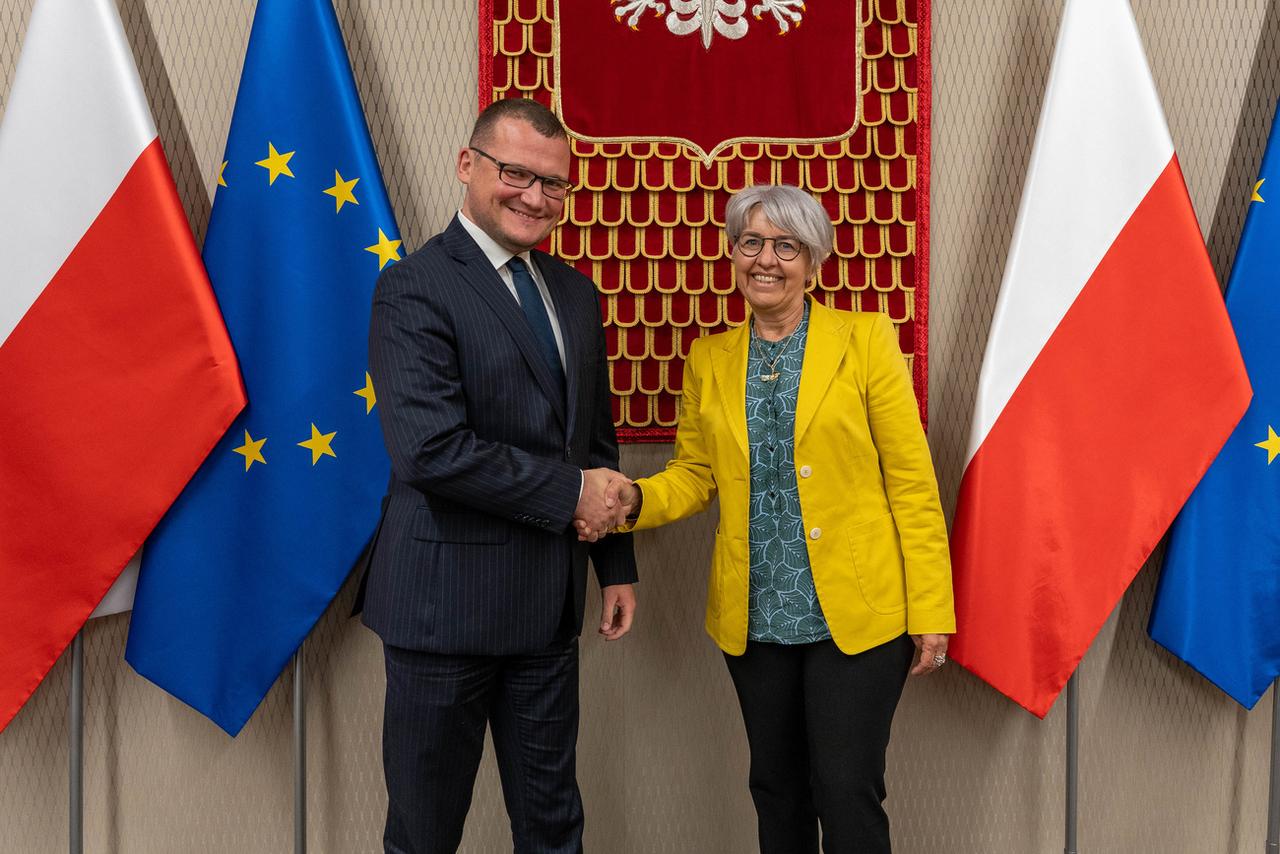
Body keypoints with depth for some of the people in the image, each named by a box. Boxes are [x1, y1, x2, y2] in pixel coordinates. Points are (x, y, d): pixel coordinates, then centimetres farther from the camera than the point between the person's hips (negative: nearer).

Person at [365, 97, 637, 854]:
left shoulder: (575, 292, 11)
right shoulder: (416, 289, -12)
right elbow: (431, 449, -23)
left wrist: (616, 565, 13)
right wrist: (570, 493, -15)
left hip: (550, 606, 6)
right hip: (449, 600, -6)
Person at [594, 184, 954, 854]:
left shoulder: (865, 340, -3)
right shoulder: (709, 359, 7)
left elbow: (912, 480, -5)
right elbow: (694, 474, 10)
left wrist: (930, 612, -8)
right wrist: (633, 499, -13)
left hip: (855, 613, -3)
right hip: (754, 617, 4)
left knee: (847, 793, -2)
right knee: (776, 788, 15)